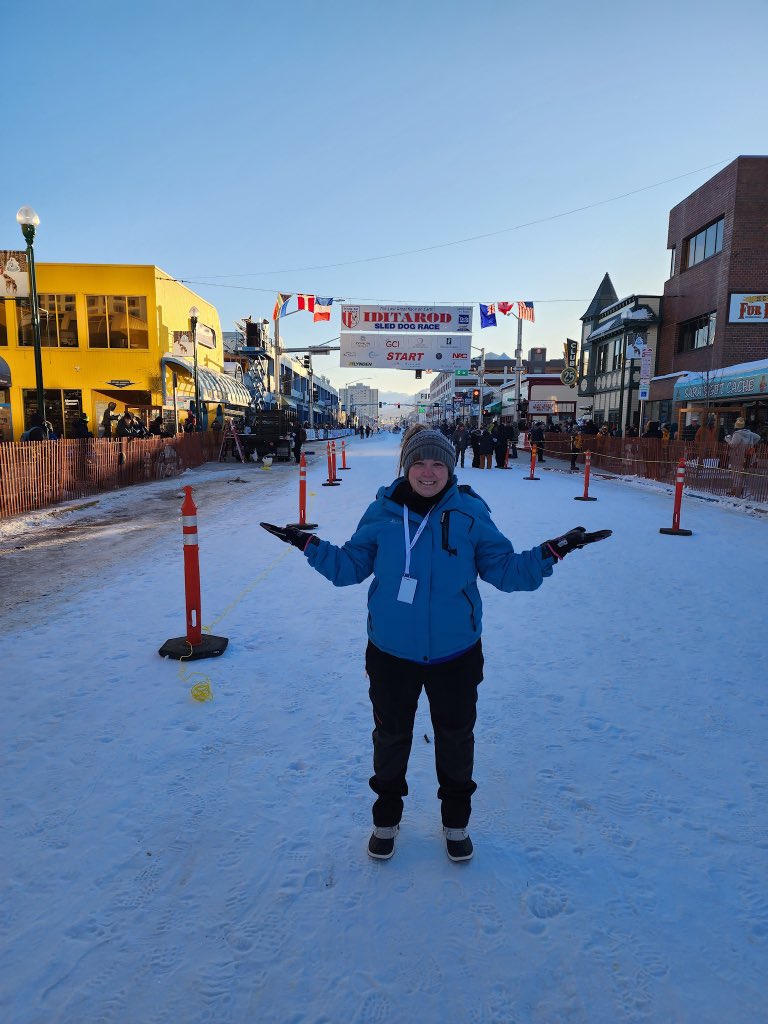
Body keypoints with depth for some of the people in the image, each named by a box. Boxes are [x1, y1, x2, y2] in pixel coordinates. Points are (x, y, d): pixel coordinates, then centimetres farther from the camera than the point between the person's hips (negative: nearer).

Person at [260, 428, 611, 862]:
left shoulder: (470, 513, -10)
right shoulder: (382, 512, -7)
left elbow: (503, 569, -5)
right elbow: (351, 565, 2)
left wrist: (551, 552, -15)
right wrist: (310, 545, -6)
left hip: (455, 652, 0)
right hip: (391, 651, 1)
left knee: (456, 735, 19)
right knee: (391, 734, 20)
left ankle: (456, 819, 47)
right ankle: (387, 817, 47)